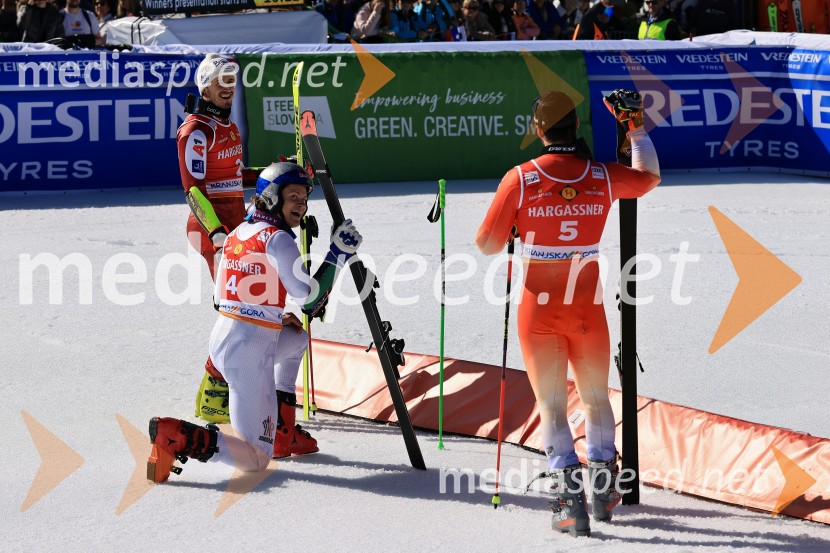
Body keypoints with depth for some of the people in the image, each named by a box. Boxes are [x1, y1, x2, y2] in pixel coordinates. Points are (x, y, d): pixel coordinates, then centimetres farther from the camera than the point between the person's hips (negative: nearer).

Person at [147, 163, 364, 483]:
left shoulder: (238, 233, 14)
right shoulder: (277, 239, -10)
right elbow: (311, 302, -11)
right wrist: (338, 255, -6)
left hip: (221, 339, 9)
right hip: (250, 353, -9)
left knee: (297, 338, 37)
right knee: (255, 460, -4)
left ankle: (283, 434, 32)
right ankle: (174, 437, -20)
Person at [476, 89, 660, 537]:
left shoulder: (520, 180, -13)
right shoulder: (602, 178, -6)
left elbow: (487, 245, -8)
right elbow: (650, 177, 17)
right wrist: (637, 127, 28)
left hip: (539, 311, -2)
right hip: (588, 311, 2)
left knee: (551, 405, 5)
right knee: (596, 397, 21)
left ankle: (569, 493, -6)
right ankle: (603, 483, 28)